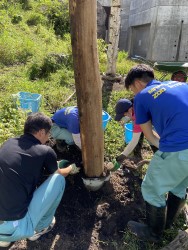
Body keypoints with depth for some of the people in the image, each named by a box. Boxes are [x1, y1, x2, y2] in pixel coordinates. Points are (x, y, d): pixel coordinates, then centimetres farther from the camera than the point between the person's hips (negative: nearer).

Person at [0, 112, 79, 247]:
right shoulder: (45, 151, -9)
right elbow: (59, 174, 15)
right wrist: (71, 169, 37)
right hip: (16, 227, -6)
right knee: (59, 179, 4)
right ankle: (40, 227, 20)